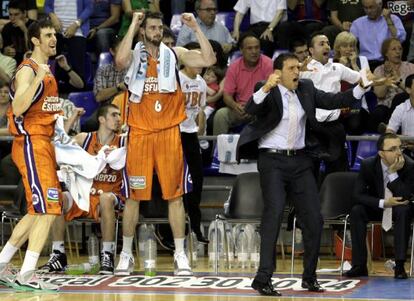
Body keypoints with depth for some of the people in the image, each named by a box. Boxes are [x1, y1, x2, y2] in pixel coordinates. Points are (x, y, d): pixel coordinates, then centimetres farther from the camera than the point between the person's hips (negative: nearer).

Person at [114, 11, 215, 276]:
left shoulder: (174, 54, 6)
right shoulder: (135, 56, 2)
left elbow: (209, 60, -5)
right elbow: (120, 60, -23)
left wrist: (196, 28, -10)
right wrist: (133, 25, -18)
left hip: (169, 132, 1)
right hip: (140, 132, -1)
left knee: (175, 194, 1)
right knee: (134, 195, 4)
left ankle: (180, 254, 6)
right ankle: (126, 254, 12)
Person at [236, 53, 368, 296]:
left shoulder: (306, 89, 7)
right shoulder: (268, 92, -8)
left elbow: (333, 101, 6)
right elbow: (251, 109, -25)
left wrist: (361, 88, -8)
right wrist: (265, 88, -42)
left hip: (300, 161, 6)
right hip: (273, 161, -6)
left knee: (314, 218, 5)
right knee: (274, 214, -15)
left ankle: (310, 276, 18)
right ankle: (263, 278, -15)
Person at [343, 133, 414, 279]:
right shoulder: (368, 165, -16)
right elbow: (358, 195, -16)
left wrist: (393, 173, -36)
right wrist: (383, 203, -27)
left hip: (399, 208, -2)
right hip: (377, 208, 2)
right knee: (356, 211, -27)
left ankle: (400, 266, -33)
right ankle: (359, 266, -24)